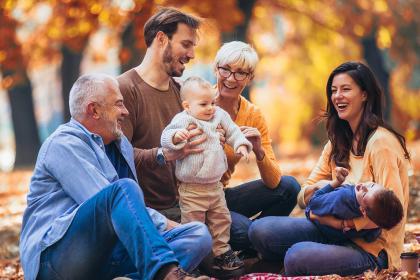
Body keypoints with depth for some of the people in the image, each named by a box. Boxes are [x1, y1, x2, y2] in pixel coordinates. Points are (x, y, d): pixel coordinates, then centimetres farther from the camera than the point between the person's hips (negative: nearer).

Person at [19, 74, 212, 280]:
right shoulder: (64, 144, -4)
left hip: (106, 253, 8)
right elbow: (106, 203, -14)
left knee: (199, 234, -9)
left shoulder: (120, 145, 23)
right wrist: (164, 224, -8)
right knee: (124, 188, -31)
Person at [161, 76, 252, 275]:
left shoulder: (219, 116, 3)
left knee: (221, 220, 17)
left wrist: (241, 145, 0)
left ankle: (221, 253, 33)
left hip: (215, 185, 6)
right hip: (192, 190, -6)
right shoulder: (183, 120, -16)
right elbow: (165, 137, -26)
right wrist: (176, 136, -46)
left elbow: (232, 132, 16)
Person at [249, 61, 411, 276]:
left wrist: (343, 222, -21)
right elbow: (303, 198, 11)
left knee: (297, 255, -31)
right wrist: (316, 189, -12)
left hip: (372, 247, -8)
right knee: (260, 230, -8)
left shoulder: (380, 142, -14)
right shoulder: (338, 143, 12)